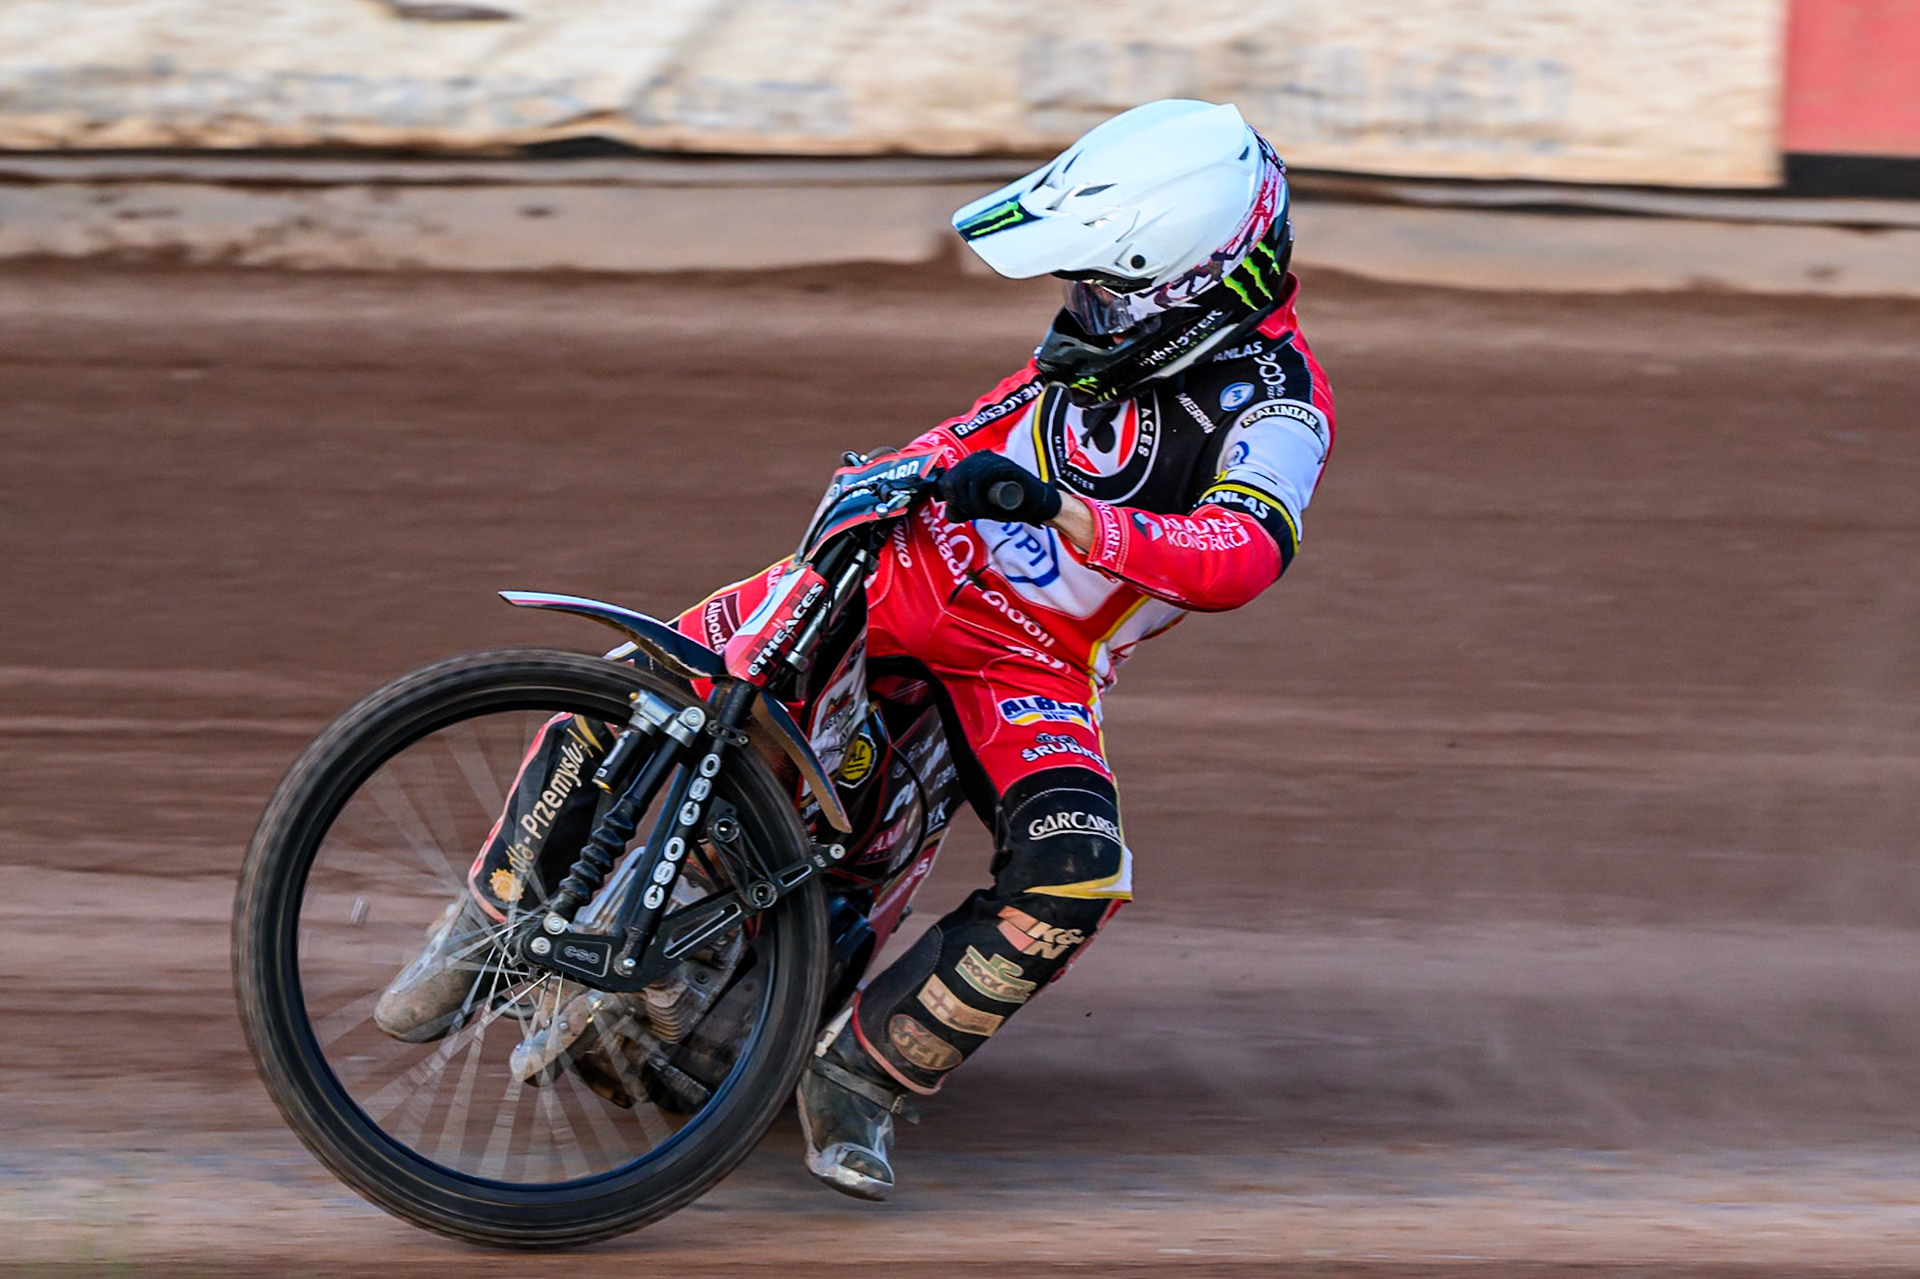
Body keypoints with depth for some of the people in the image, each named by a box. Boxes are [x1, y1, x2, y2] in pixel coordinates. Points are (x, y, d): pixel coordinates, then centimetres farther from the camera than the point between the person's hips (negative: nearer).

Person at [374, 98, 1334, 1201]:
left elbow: (1243, 556, -41)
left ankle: (862, 1073, -17)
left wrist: (1056, 508, -49)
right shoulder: (1128, 314, 0)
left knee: (1076, 879, -31)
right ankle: (493, 922, 10)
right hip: (916, 561, 4)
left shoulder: (1276, 410, -20)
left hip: (1036, 664, -4)